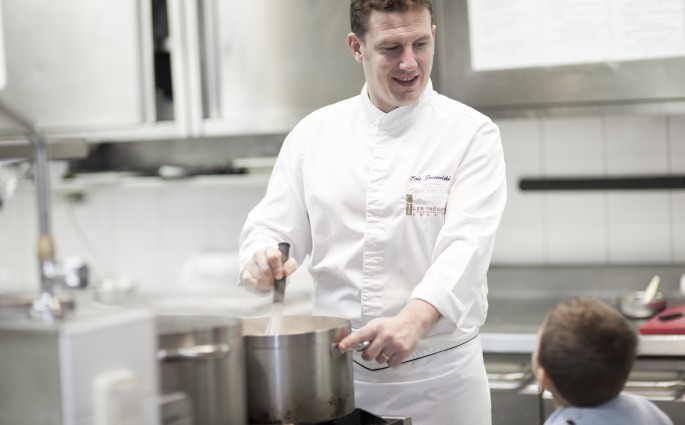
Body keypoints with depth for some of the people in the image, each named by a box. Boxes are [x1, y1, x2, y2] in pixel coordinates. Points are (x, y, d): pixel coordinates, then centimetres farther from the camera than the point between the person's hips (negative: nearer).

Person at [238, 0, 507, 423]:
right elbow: (272, 227, 7)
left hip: (439, 372, -2)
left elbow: (465, 246, -17)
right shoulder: (314, 133, 5)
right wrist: (263, 260, -17)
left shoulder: (472, 134, -5)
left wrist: (413, 321, -34)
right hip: (339, 368, 3)